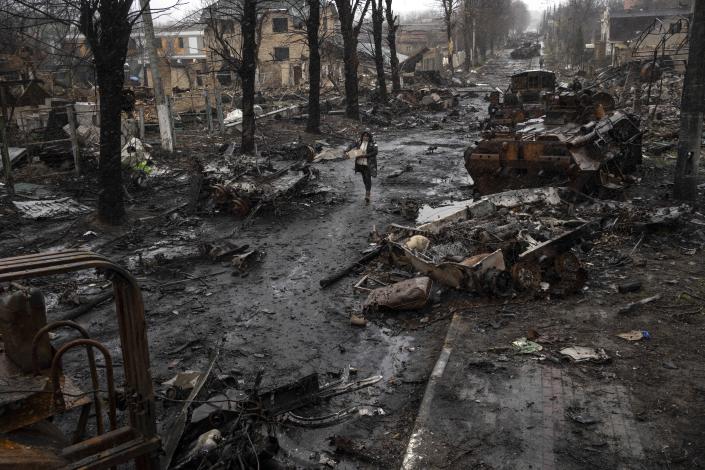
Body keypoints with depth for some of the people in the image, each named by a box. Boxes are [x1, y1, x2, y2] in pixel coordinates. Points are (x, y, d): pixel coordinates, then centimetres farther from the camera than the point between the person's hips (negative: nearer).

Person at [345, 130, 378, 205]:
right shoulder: (359, 142, 2)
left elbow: (375, 152, -21)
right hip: (360, 163, 5)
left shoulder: (372, 143, -11)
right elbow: (351, 146, 5)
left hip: (368, 164, -5)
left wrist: (365, 155, -25)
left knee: (368, 178, -9)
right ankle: (368, 191, 37)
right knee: (364, 178, 16)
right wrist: (347, 152, -14)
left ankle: (367, 195, -8)